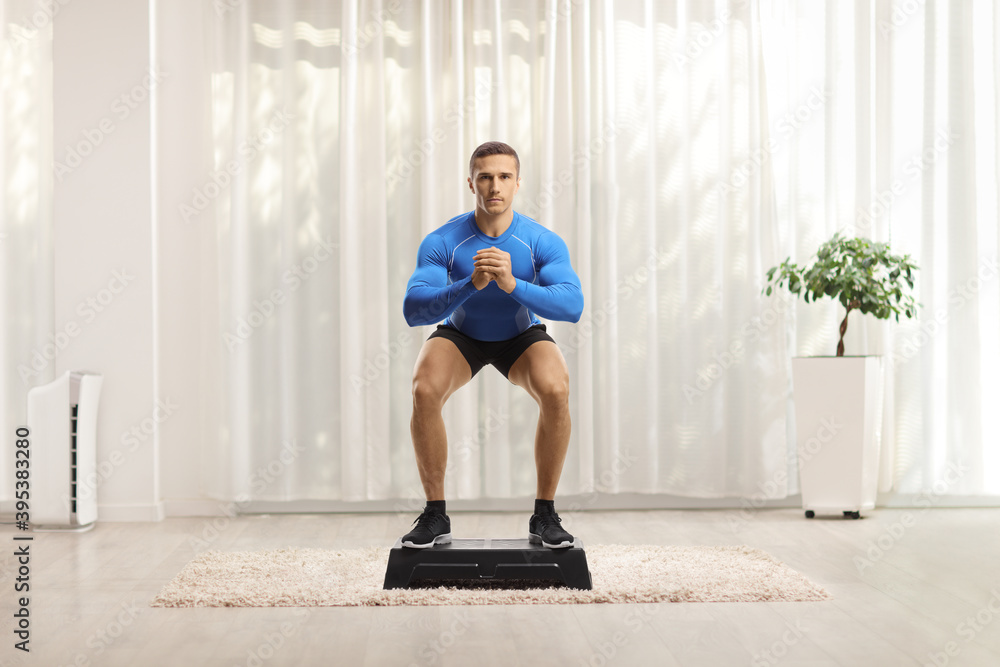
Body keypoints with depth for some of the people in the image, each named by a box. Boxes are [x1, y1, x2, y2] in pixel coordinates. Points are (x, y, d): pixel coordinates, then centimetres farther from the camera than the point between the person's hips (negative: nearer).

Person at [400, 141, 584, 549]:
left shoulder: (543, 242, -23)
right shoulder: (442, 242, -24)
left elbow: (573, 306, -34)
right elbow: (413, 310, -32)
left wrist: (513, 284, -49)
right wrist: (470, 285, -48)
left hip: (521, 336, 0)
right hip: (460, 335, 0)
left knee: (556, 390, -31)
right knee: (424, 390, -31)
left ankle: (544, 515, -14)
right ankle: (435, 515, -15)